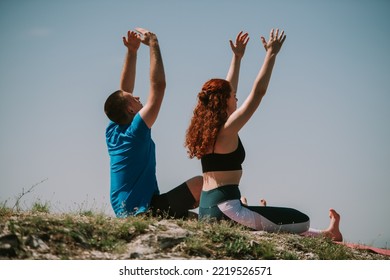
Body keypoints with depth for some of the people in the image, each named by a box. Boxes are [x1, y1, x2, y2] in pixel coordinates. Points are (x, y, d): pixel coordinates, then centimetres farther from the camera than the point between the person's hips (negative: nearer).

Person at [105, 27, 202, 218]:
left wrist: (131, 51, 13)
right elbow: (158, 85, -18)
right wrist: (153, 44, -12)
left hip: (124, 212, 9)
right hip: (144, 211, -9)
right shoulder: (136, 132, -16)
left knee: (190, 215, 26)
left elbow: (124, 90, 16)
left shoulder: (112, 132, 5)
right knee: (200, 183, -11)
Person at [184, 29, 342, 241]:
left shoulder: (205, 127, 12)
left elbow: (226, 89, 25)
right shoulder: (228, 129, -12)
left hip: (206, 208, 10)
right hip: (226, 209, -10)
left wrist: (237, 57, 31)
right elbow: (258, 91, -13)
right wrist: (271, 54, -6)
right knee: (301, 220, -6)